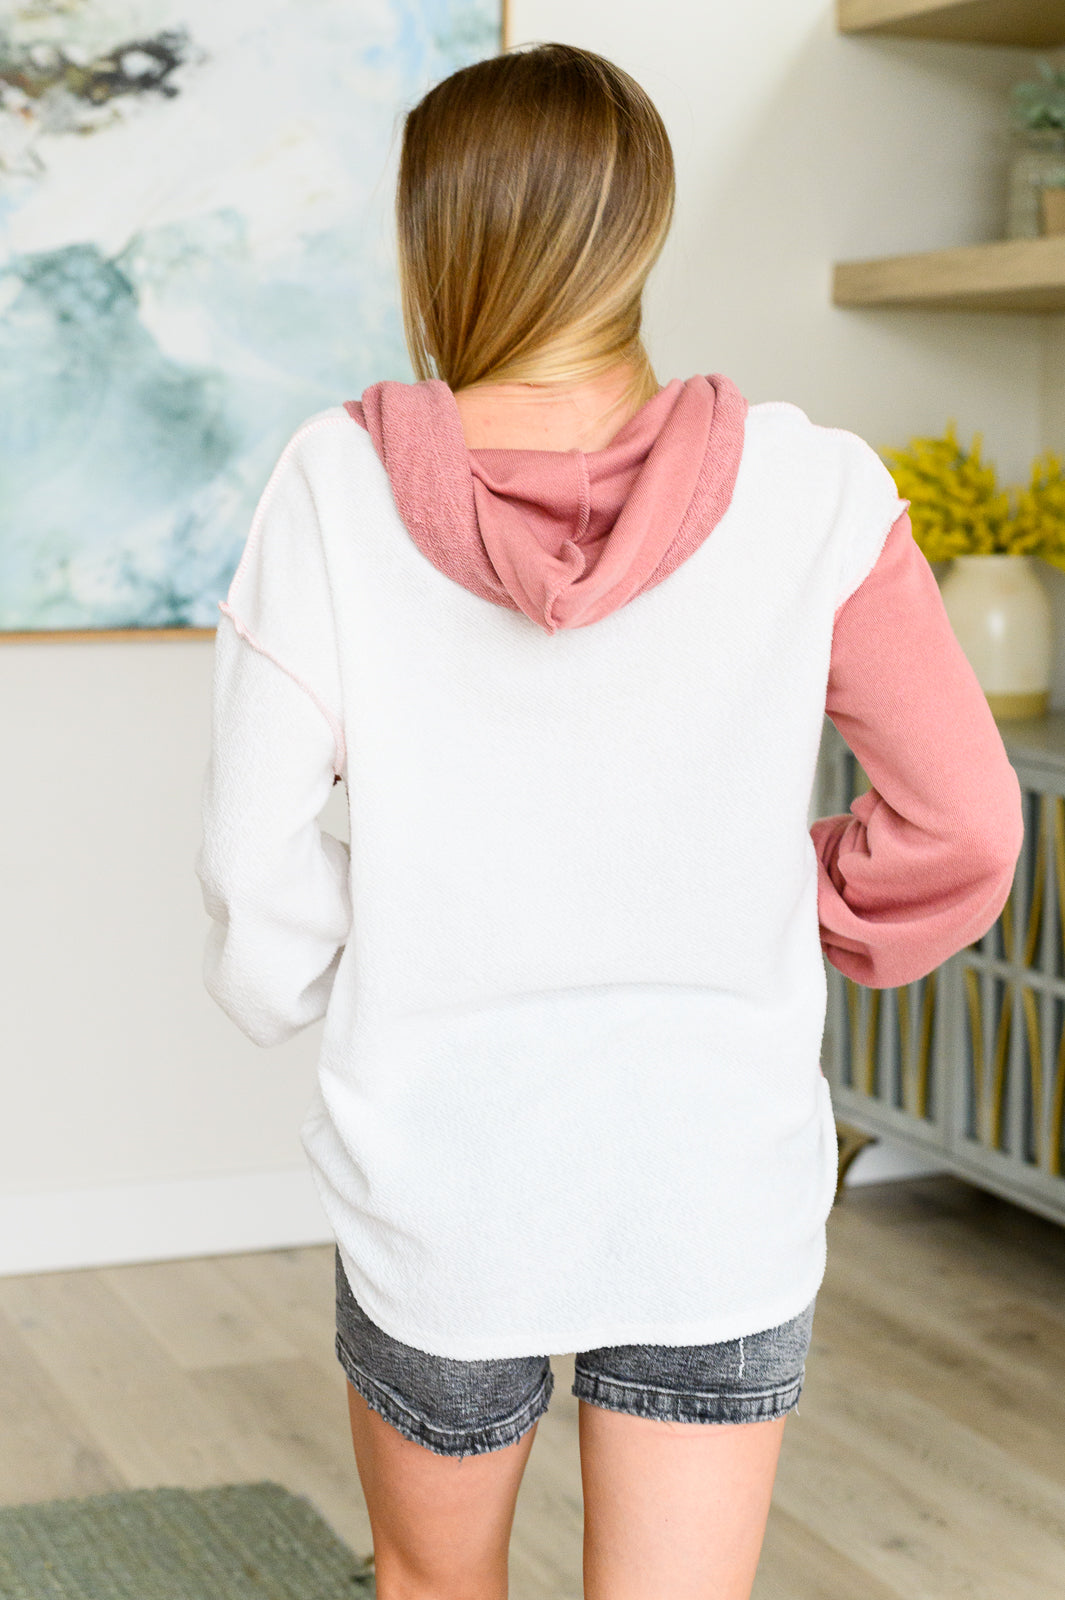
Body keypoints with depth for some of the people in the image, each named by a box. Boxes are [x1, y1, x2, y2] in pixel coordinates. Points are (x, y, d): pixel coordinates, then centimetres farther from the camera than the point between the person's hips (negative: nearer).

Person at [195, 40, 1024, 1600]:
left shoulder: (340, 486, -11)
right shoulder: (807, 489, -10)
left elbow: (254, 844, -9)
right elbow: (966, 824, -6)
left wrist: (284, 987, 12)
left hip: (436, 1180, 0)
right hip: (721, 1182, 0)